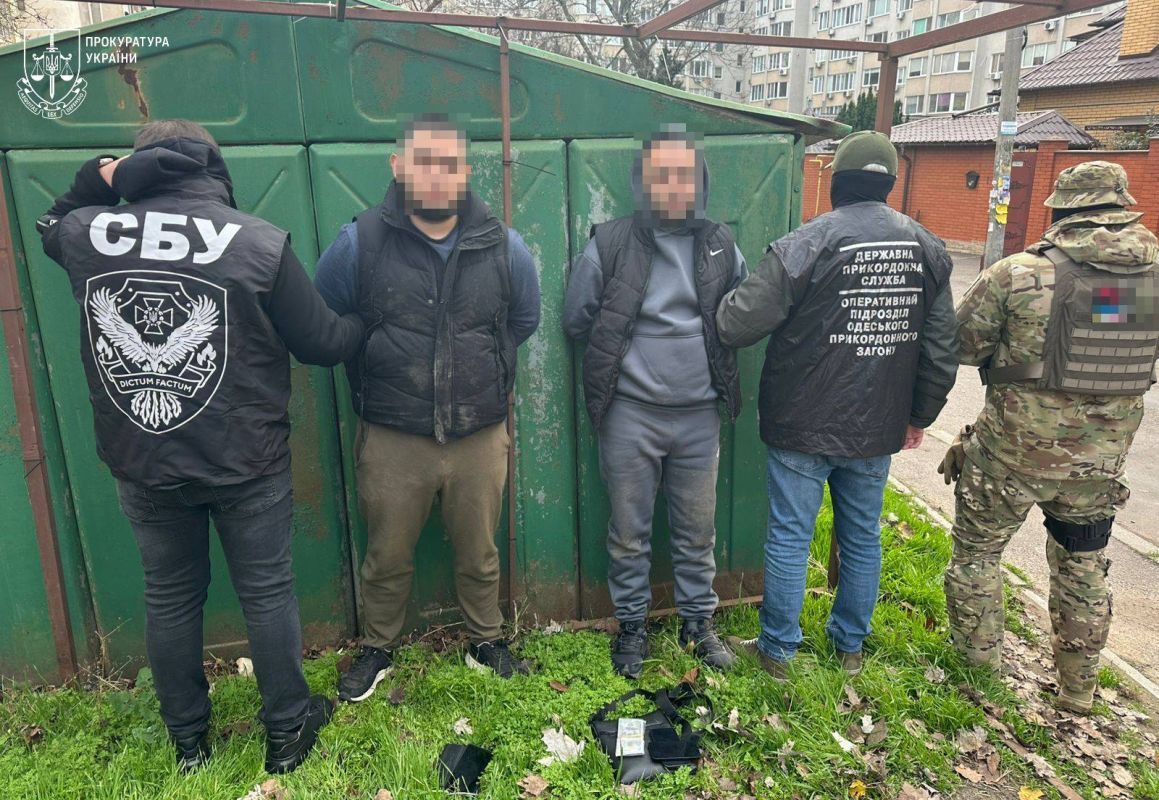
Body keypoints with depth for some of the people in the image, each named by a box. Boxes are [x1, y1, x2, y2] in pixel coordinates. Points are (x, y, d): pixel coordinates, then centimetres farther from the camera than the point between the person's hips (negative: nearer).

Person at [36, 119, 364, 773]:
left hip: (141, 464, 4)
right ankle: (289, 729, 29)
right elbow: (324, 341, -7)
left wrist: (96, 181, 10)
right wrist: (367, 323, 12)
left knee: (171, 597, 20)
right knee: (267, 592, 13)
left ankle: (188, 740, 38)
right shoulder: (259, 241, -15)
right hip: (246, 464, -3)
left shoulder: (85, 233, -4)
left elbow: (52, 224, 24)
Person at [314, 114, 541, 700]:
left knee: (479, 553, 17)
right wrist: (377, 377, 10)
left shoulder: (503, 248, -2)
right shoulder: (360, 243, -7)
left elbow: (524, 321, 15)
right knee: (387, 556, 15)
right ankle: (377, 649, 40)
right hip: (391, 440, -1)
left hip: (480, 437, 1)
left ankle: (486, 642, 40)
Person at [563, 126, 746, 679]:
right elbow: (576, 320, 1)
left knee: (698, 529, 14)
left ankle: (698, 621, 34)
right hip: (630, 413, -2)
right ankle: (631, 624, 30)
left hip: (699, 414, 3)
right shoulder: (609, 245, -5)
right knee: (629, 530, 11)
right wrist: (625, 347, 0)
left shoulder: (721, 246, 4)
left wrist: (707, 344, 1)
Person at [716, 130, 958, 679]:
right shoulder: (926, 247, 2)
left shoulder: (807, 244, -15)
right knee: (862, 538, 18)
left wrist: (722, 304, 4)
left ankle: (778, 649, 21)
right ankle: (850, 644, 34)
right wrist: (920, 415, 17)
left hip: (803, 427, -5)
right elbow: (942, 346, 7)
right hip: (877, 429, 5)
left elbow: (737, 324, -18)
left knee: (790, 538, 8)